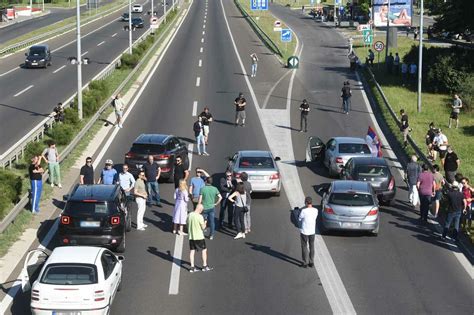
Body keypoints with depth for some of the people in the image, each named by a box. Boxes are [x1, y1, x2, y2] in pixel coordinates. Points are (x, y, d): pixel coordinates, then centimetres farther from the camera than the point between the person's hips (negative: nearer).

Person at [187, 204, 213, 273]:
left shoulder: (189, 215, 0)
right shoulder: (200, 216, -18)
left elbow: (187, 223, 11)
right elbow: (203, 227, -13)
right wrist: (205, 223, 6)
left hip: (191, 236, 6)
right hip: (199, 236, -6)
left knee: (192, 251, 9)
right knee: (204, 250, 10)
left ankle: (192, 267, 9)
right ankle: (205, 266, 14)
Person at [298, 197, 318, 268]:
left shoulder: (304, 211, -23)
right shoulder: (316, 210, -8)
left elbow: (299, 219, -9)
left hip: (304, 231, -4)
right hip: (312, 231, 4)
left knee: (304, 247, 9)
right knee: (311, 247, 17)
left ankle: (305, 263, 14)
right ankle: (311, 262, 23)